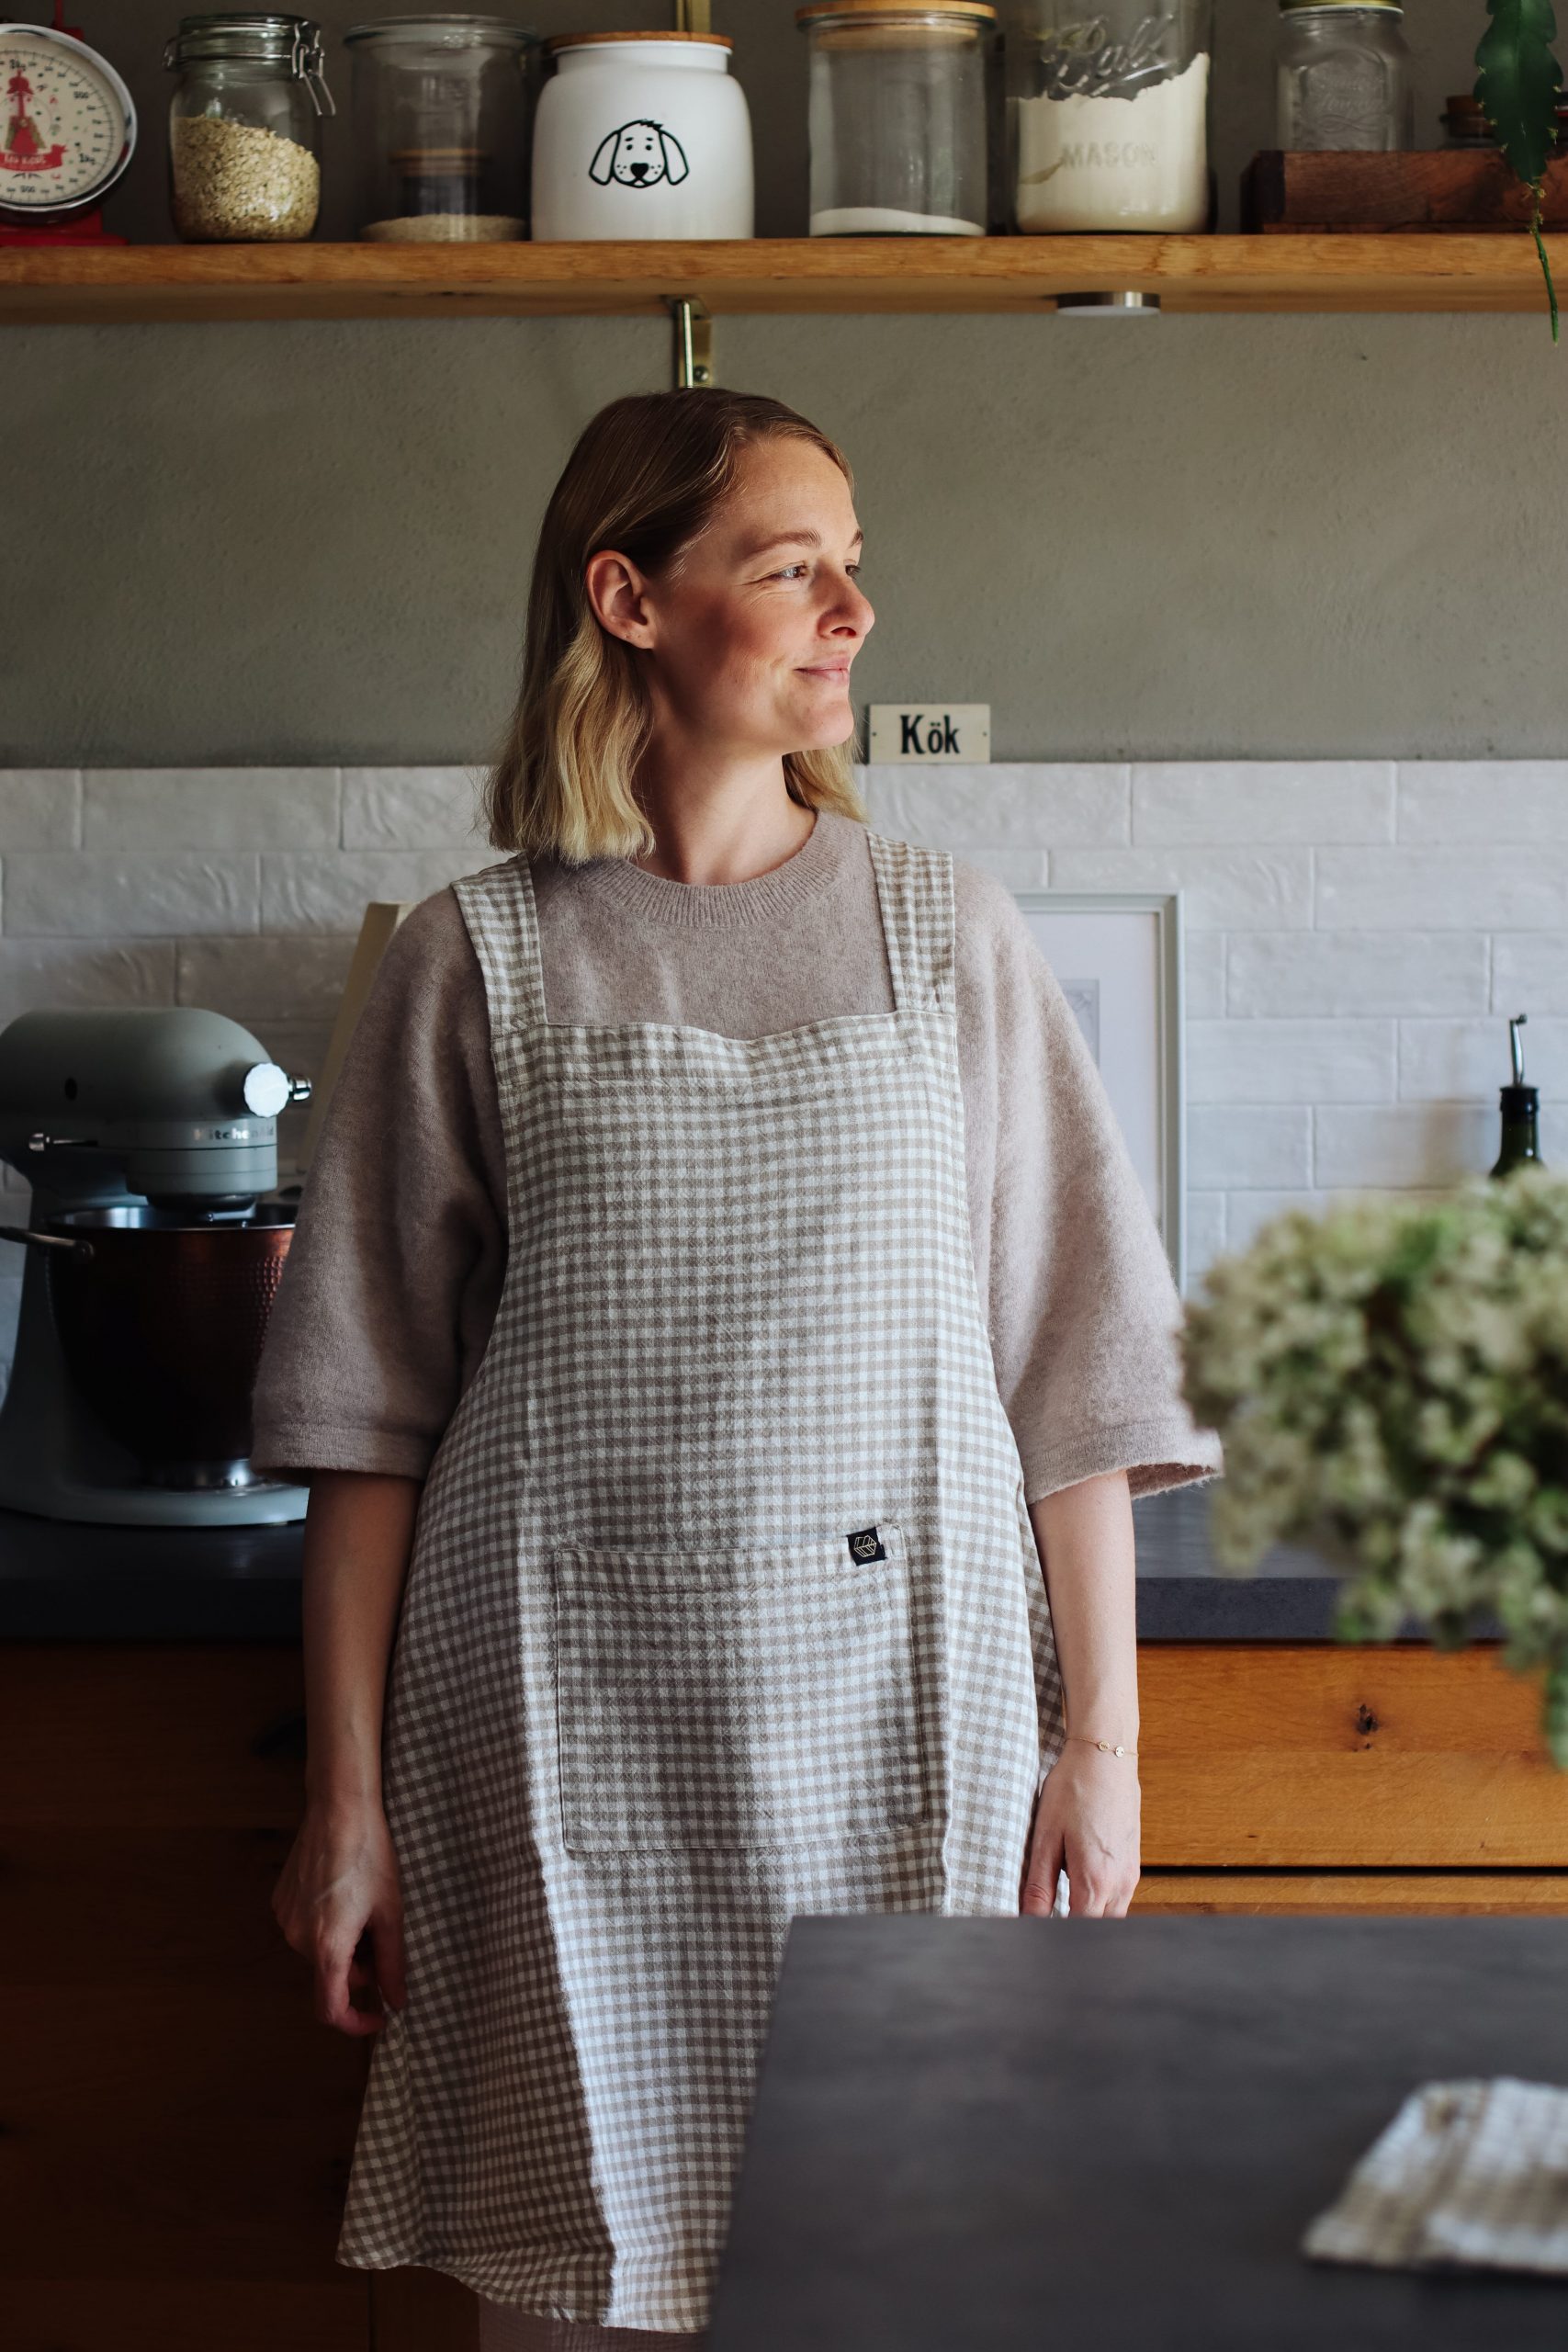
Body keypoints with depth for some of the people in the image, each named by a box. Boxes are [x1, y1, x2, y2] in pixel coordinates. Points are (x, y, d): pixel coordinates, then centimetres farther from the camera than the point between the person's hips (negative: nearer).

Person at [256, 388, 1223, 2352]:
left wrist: (1100, 1743, 0)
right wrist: (344, 1799, 1)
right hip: (572, 1735, -1)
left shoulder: (948, 937, 6)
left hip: (900, 1710, 1)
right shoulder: (478, 958, 2)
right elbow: (367, 1416, 3)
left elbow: (1077, 1376, 5)